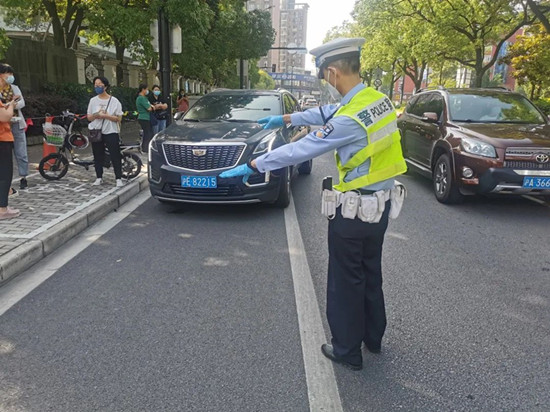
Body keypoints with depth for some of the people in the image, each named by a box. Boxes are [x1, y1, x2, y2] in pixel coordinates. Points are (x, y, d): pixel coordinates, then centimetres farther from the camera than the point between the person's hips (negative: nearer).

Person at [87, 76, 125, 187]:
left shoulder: (114, 101, -1)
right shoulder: (93, 100, 8)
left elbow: (119, 118, -4)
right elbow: (89, 118, 10)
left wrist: (106, 116, -17)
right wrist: (96, 115, -12)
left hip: (111, 132, -3)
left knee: (115, 156, -5)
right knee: (98, 156, 7)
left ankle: (119, 178, 0)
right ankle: (99, 177, 18)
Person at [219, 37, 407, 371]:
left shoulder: (350, 119, -25)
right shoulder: (377, 98, 2)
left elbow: (299, 150, -22)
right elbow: (328, 113, 14)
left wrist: (252, 166, -13)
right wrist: (286, 119, 23)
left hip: (353, 211, -9)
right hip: (382, 204, 9)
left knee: (346, 281, 7)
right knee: (371, 274, 22)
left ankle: (347, 351, 23)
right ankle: (373, 337, 40)